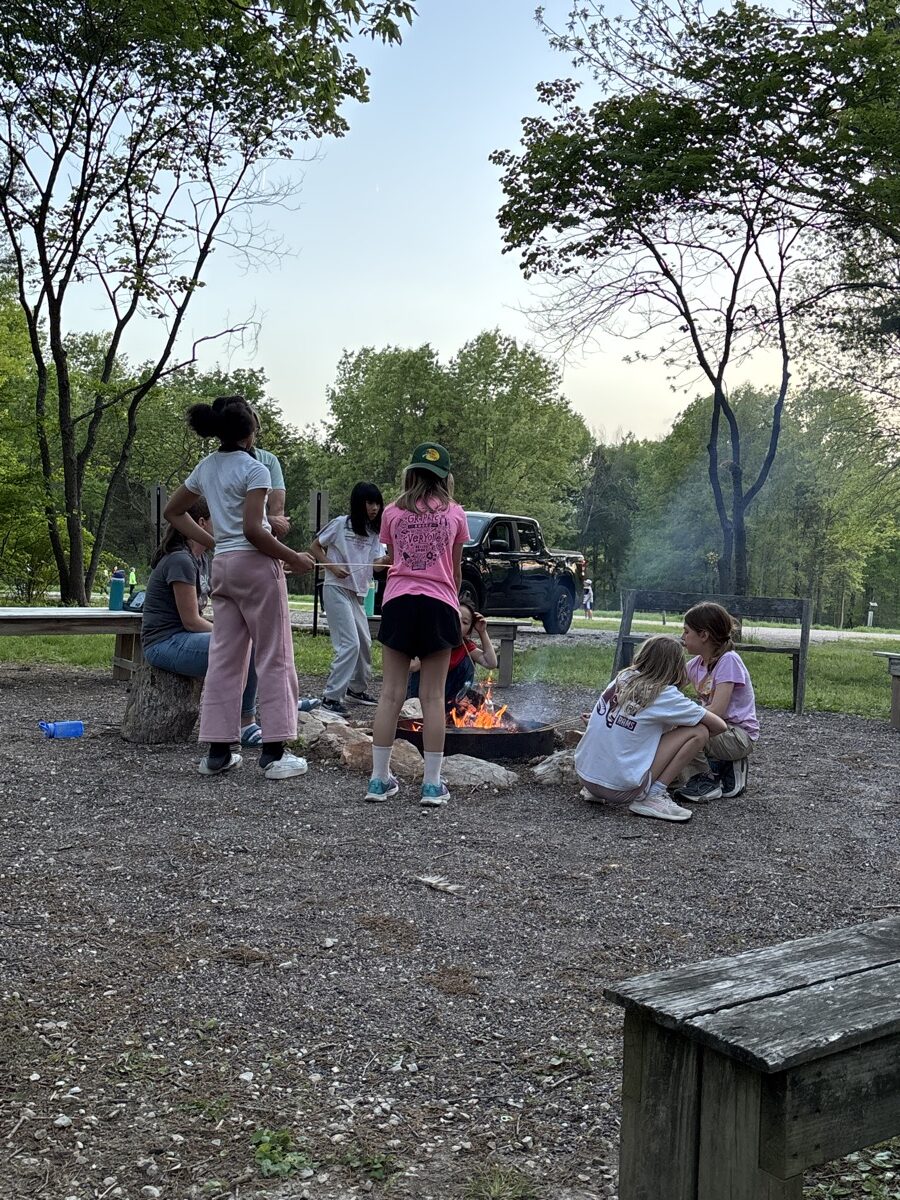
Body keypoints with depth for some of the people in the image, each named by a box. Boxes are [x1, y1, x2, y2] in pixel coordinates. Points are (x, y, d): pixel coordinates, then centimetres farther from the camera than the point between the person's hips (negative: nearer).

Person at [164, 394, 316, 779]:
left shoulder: (205, 468, 12)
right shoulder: (254, 469, -11)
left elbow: (173, 512, 20)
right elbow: (253, 530, -19)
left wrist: (212, 543, 17)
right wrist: (293, 559, -10)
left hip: (222, 565, 7)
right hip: (255, 564, -7)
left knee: (224, 658, 10)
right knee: (274, 658, 0)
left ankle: (217, 751, 12)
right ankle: (274, 753, 0)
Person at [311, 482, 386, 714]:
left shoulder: (374, 533, 9)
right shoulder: (340, 524, -7)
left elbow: (376, 562, 0)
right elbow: (315, 548, 0)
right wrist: (333, 567, -14)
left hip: (358, 593, 7)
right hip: (337, 589, -7)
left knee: (365, 643, 15)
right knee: (350, 644, -15)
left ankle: (357, 688, 34)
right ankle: (332, 696, -11)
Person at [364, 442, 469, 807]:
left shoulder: (392, 512, 9)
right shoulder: (454, 514, 6)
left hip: (399, 601, 1)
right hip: (439, 603, -1)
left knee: (391, 693, 5)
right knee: (433, 696, 3)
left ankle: (379, 779, 7)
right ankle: (432, 784, 5)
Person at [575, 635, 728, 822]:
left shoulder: (622, 678, 8)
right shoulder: (665, 696, -8)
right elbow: (719, 726, -1)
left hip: (584, 776, 7)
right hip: (619, 788, -7)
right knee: (699, 732, -1)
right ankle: (653, 798, -3)